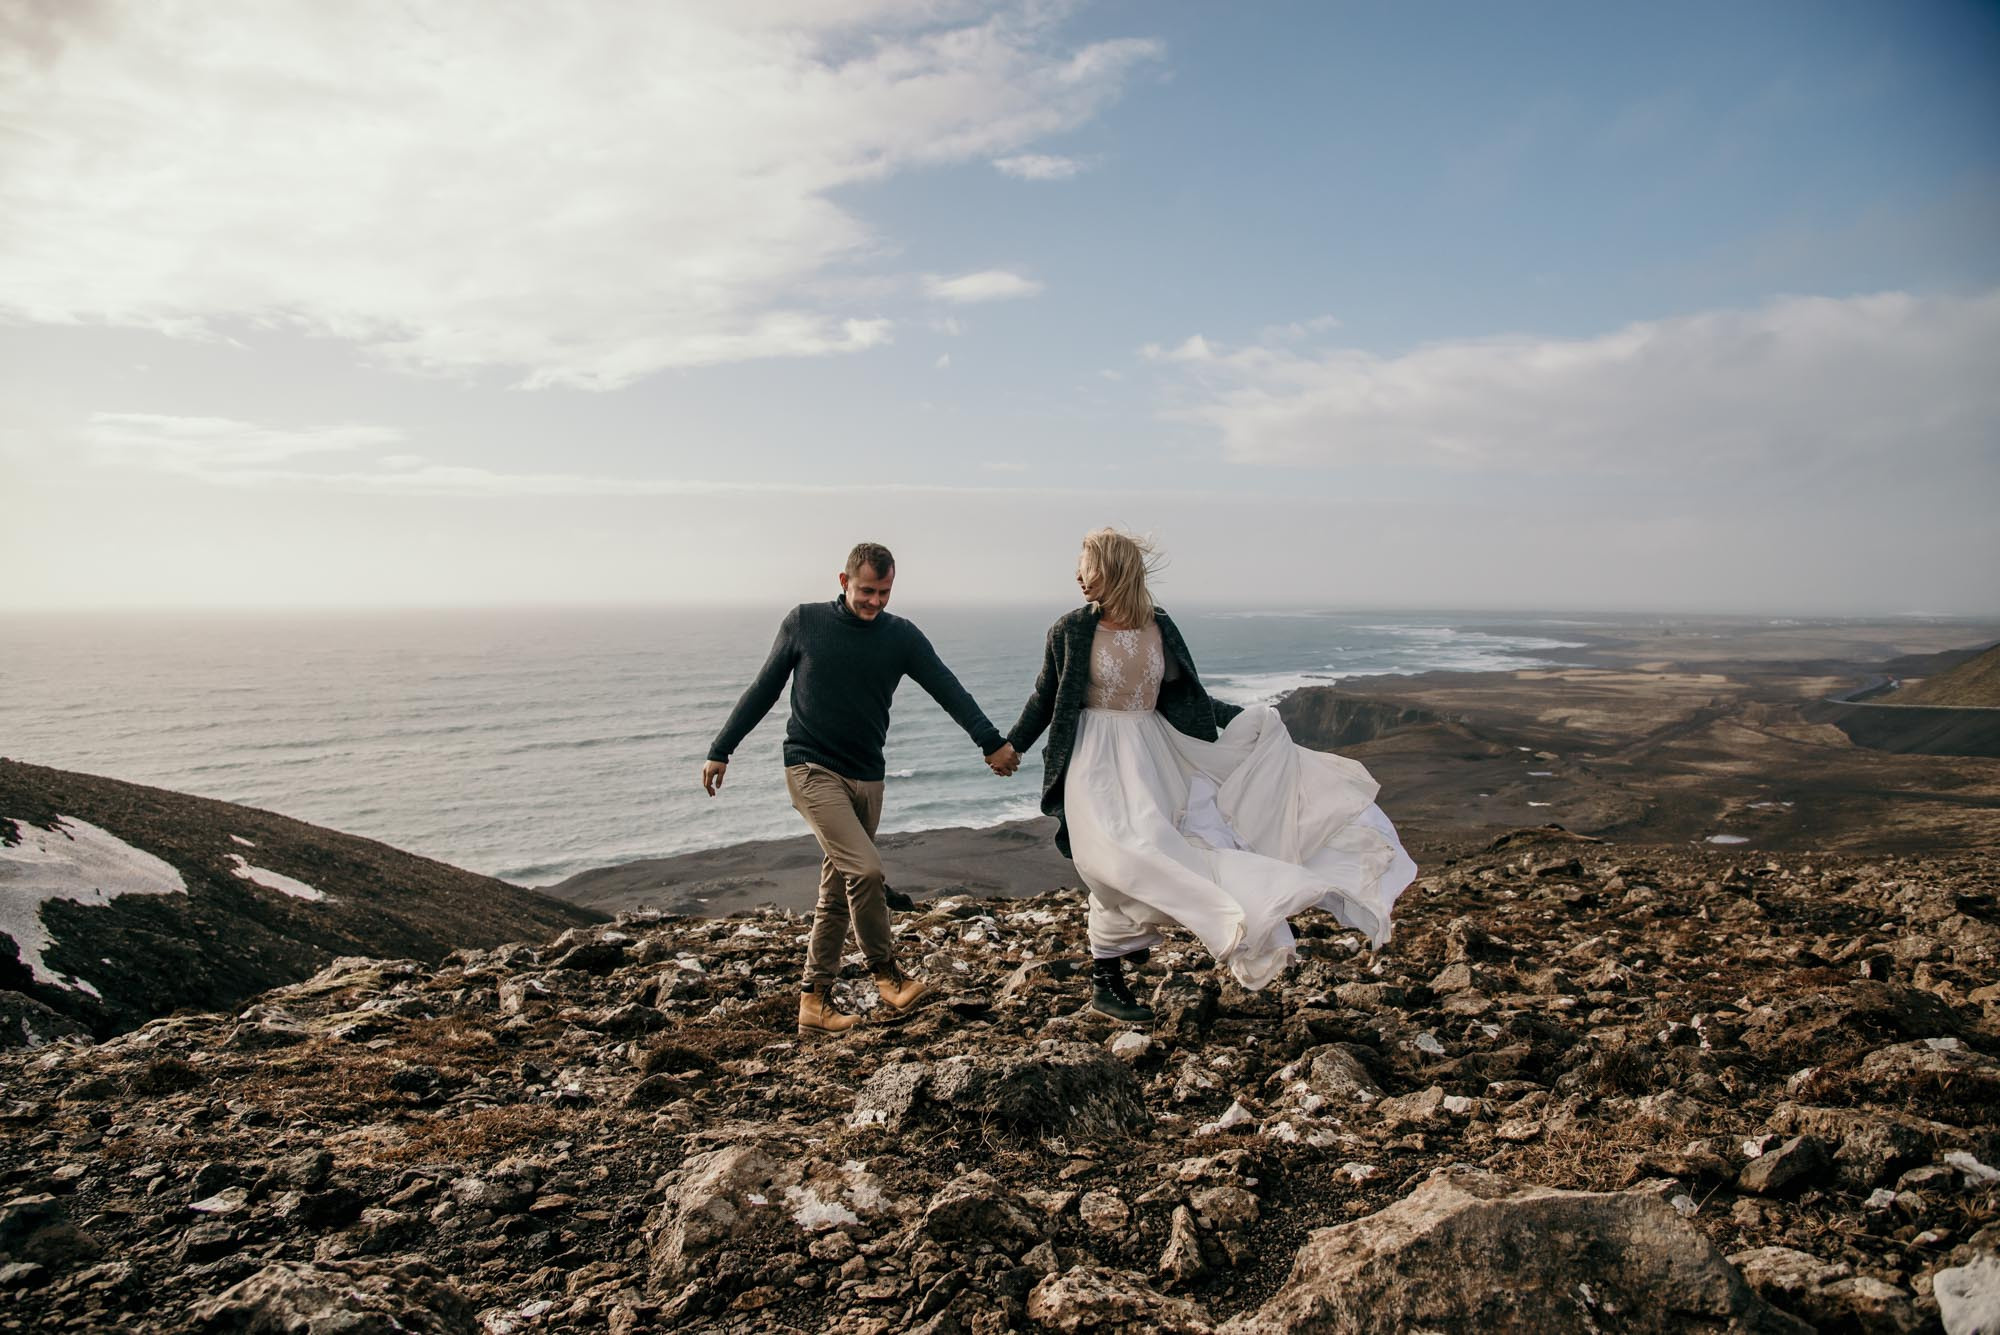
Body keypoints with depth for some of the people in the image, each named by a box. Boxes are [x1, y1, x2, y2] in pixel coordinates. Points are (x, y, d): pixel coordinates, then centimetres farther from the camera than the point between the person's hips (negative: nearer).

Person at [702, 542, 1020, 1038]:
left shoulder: (901, 636, 2)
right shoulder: (804, 622, -1)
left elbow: (948, 690, -6)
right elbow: (763, 691, 6)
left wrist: (991, 742, -18)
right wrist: (720, 751, 6)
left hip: (866, 779, 4)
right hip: (812, 770, -3)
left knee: (837, 894, 8)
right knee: (865, 869, -20)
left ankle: (815, 1001, 18)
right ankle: (885, 969, 1)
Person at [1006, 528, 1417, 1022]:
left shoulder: (1160, 628, 3)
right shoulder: (1071, 630, -5)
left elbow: (1187, 696, 13)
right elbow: (1045, 698, 4)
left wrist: (1249, 720, 10)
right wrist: (1011, 746, 4)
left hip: (1153, 755, 5)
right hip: (1097, 763, -4)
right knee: (1123, 858, -17)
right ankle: (1104, 980, -1)